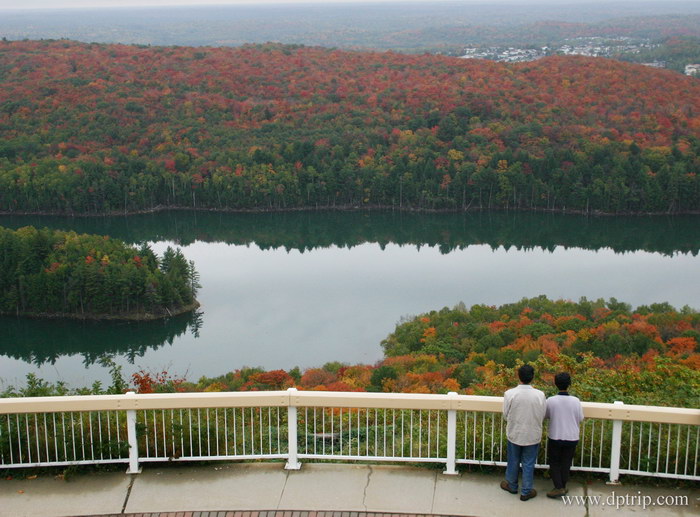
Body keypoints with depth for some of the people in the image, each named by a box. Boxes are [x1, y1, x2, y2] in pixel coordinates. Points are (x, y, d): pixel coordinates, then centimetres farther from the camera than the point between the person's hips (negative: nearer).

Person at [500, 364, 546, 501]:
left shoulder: (509, 394, -19)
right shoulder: (540, 395, -18)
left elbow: (506, 415, -7)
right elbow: (542, 416, -6)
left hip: (514, 434, 1)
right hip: (532, 435, 0)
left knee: (513, 461, 21)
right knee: (528, 464, 14)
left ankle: (512, 485, 39)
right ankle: (526, 491, 25)